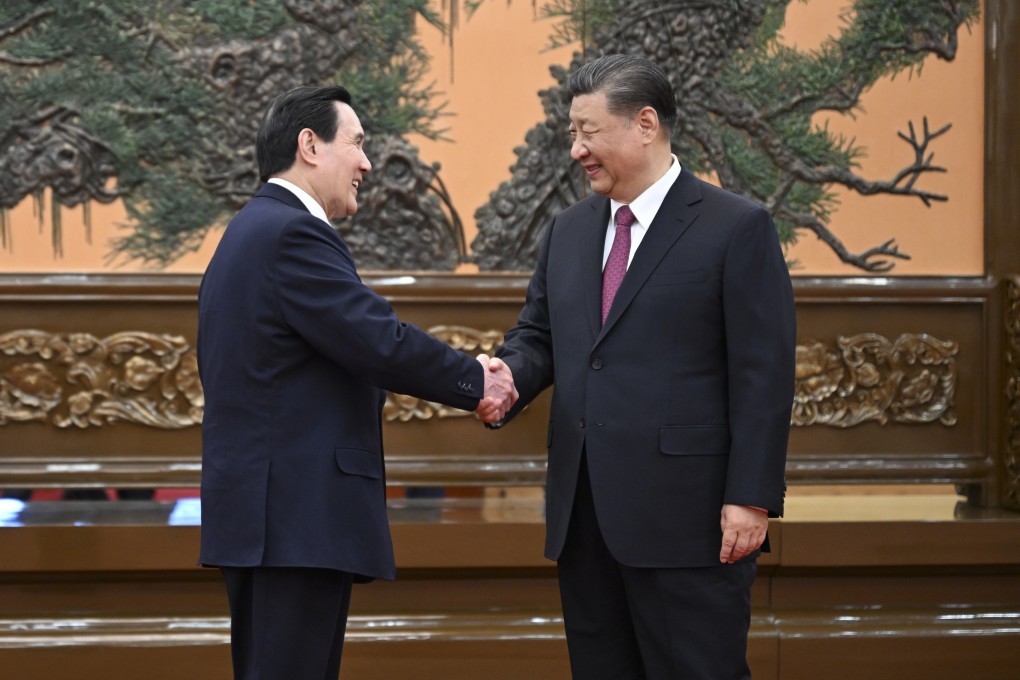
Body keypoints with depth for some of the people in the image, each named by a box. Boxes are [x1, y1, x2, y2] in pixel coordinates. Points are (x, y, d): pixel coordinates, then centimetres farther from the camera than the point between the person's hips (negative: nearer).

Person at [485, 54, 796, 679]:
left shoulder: (737, 228, -5)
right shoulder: (568, 231, 16)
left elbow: (764, 375, -9)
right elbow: (538, 336, 19)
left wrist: (751, 498, -15)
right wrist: (508, 379, -5)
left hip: (688, 518, -6)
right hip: (584, 519, 7)